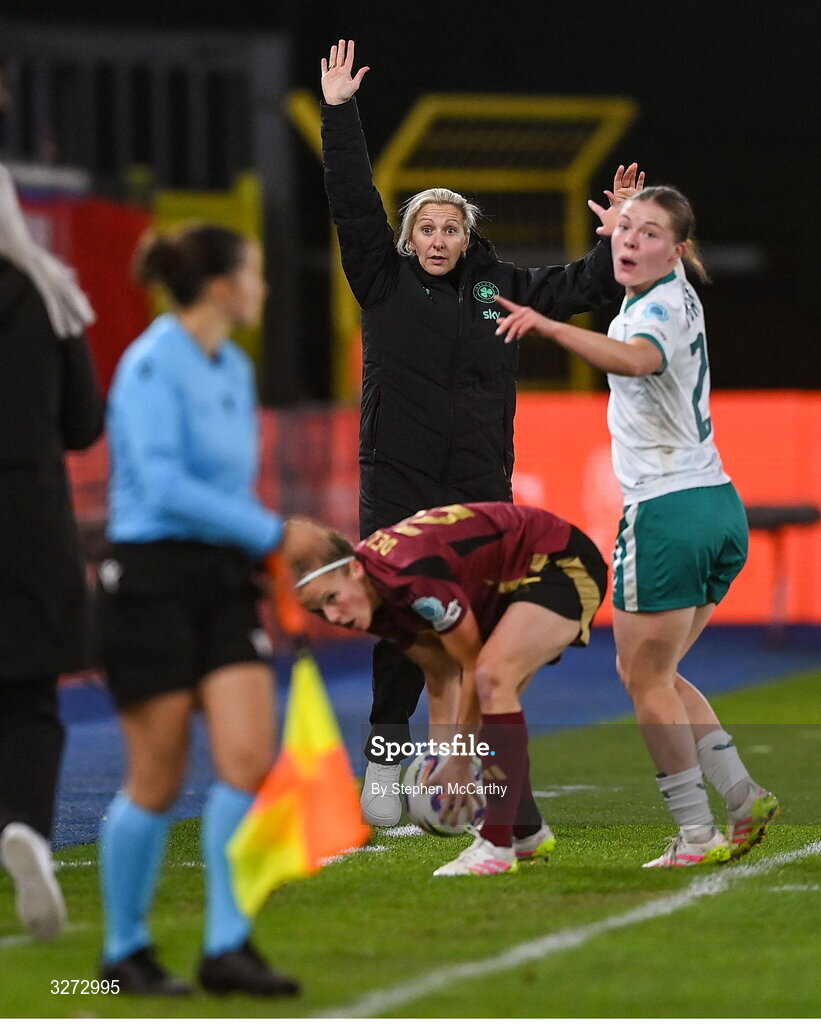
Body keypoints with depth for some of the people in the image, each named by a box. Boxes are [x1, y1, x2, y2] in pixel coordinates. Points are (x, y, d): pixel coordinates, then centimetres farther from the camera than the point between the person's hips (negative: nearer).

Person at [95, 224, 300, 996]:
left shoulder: (233, 370, 14)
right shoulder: (152, 366, -12)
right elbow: (164, 484, -21)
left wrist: (266, 549, 13)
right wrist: (270, 533, -17)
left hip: (222, 581, 7)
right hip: (152, 578, -7)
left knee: (249, 759, -7)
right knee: (157, 780, -1)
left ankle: (227, 946, -2)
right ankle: (125, 952, 14)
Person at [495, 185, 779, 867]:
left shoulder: (662, 307, -15)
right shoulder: (676, 293, 12)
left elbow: (636, 358, -41)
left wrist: (551, 327, -51)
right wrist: (620, 217, 51)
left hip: (667, 509, -10)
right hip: (719, 506, 10)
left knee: (646, 678, -1)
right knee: (655, 675, 17)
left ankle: (697, 832, -1)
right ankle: (743, 799, 9)